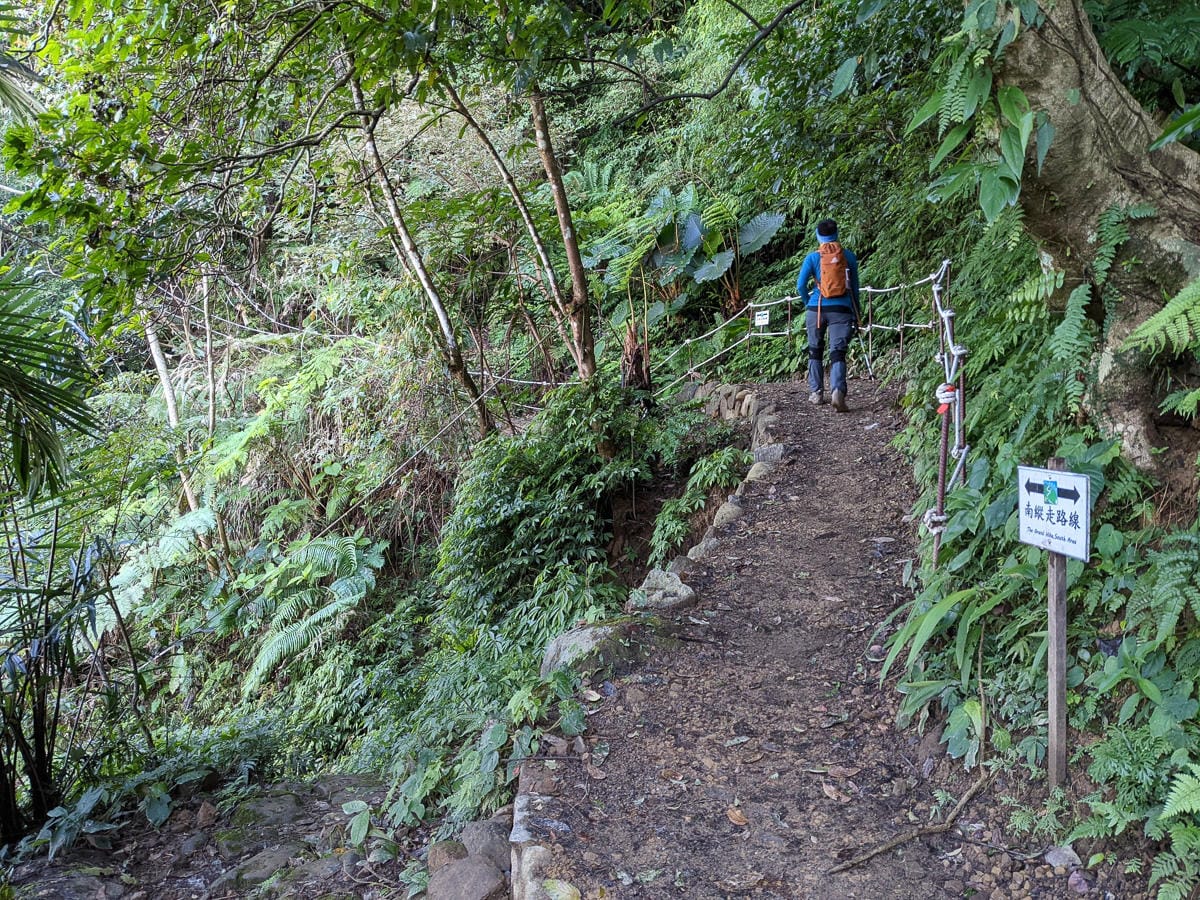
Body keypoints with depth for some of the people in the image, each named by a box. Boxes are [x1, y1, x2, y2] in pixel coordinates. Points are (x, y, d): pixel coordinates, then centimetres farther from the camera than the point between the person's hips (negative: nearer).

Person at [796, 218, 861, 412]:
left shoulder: (813, 257, 0)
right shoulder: (849, 256, 5)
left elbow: (800, 285, -3)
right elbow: (854, 287, 10)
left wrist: (807, 303, 15)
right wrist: (856, 313, 17)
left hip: (817, 309, 0)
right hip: (841, 309, 0)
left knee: (815, 351, 16)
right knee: (838, 352, -4)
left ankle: (816, 392, 21)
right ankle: (838, 390, -26)